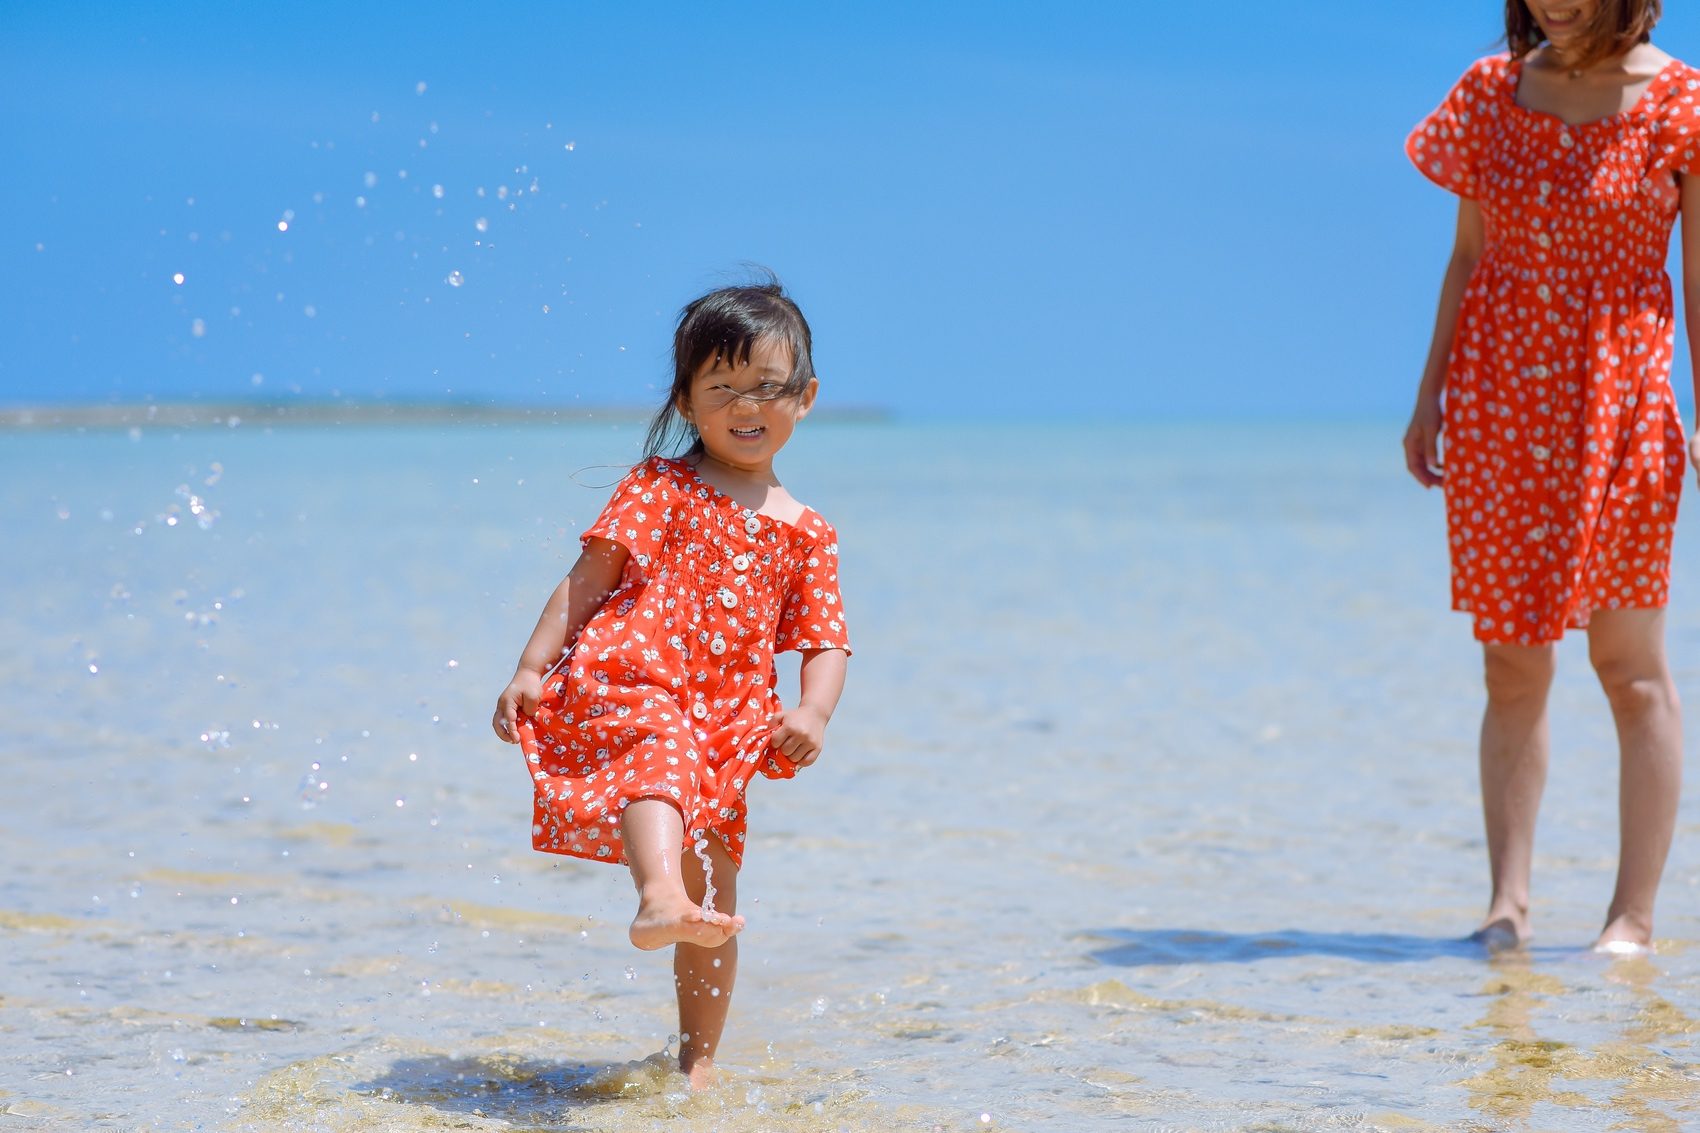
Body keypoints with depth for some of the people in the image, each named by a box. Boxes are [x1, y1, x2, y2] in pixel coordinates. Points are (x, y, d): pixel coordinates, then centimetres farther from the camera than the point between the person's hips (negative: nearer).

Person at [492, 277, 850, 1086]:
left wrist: (811, 715, -10)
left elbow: (825, 642, 11)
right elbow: (588, 579, -1)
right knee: (662, 755, -39)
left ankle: (698, 1061, 17)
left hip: (725, 728, 4)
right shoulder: (660, 488, 5)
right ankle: (660, 900, -63)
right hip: (627, 688, -4)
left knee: (715, 896, 6)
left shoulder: (806, 534, 15)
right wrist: (532, 669, -11)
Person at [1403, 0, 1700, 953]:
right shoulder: (1492, 91, 6)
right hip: (1498, 400, 4)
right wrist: (1430, 396, 10)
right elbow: (1470, 255, 11)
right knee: (1512, 666, 5)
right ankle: (1510, 900, 8)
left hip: (1615, 402, -3)